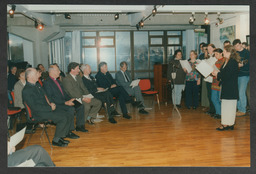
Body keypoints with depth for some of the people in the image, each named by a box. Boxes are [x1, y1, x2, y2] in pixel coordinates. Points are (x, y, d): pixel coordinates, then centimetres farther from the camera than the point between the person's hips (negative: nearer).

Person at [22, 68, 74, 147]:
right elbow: (35, 107, -19)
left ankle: (61, 137, 8)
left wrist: (51, 103, 1)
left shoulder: (37, 86, 14)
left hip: (49, 108, 9)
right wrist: (50, 108, -17)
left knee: (69, 116, -4)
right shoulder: (26, 91, -14)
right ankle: (55, 140, -6)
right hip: (40, 114, -9)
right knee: (63, 118, -23)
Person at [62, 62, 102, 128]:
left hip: (83, 97, 8)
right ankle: (80, 125, -20)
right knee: (87, 106, -33)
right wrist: (83, 98, -23)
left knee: (98, 102, -2)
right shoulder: (66, 79, -10)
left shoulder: (78, 77, 18)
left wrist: (88, 96, -3)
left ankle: (89, 117, 9)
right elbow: (71, 92, -18)